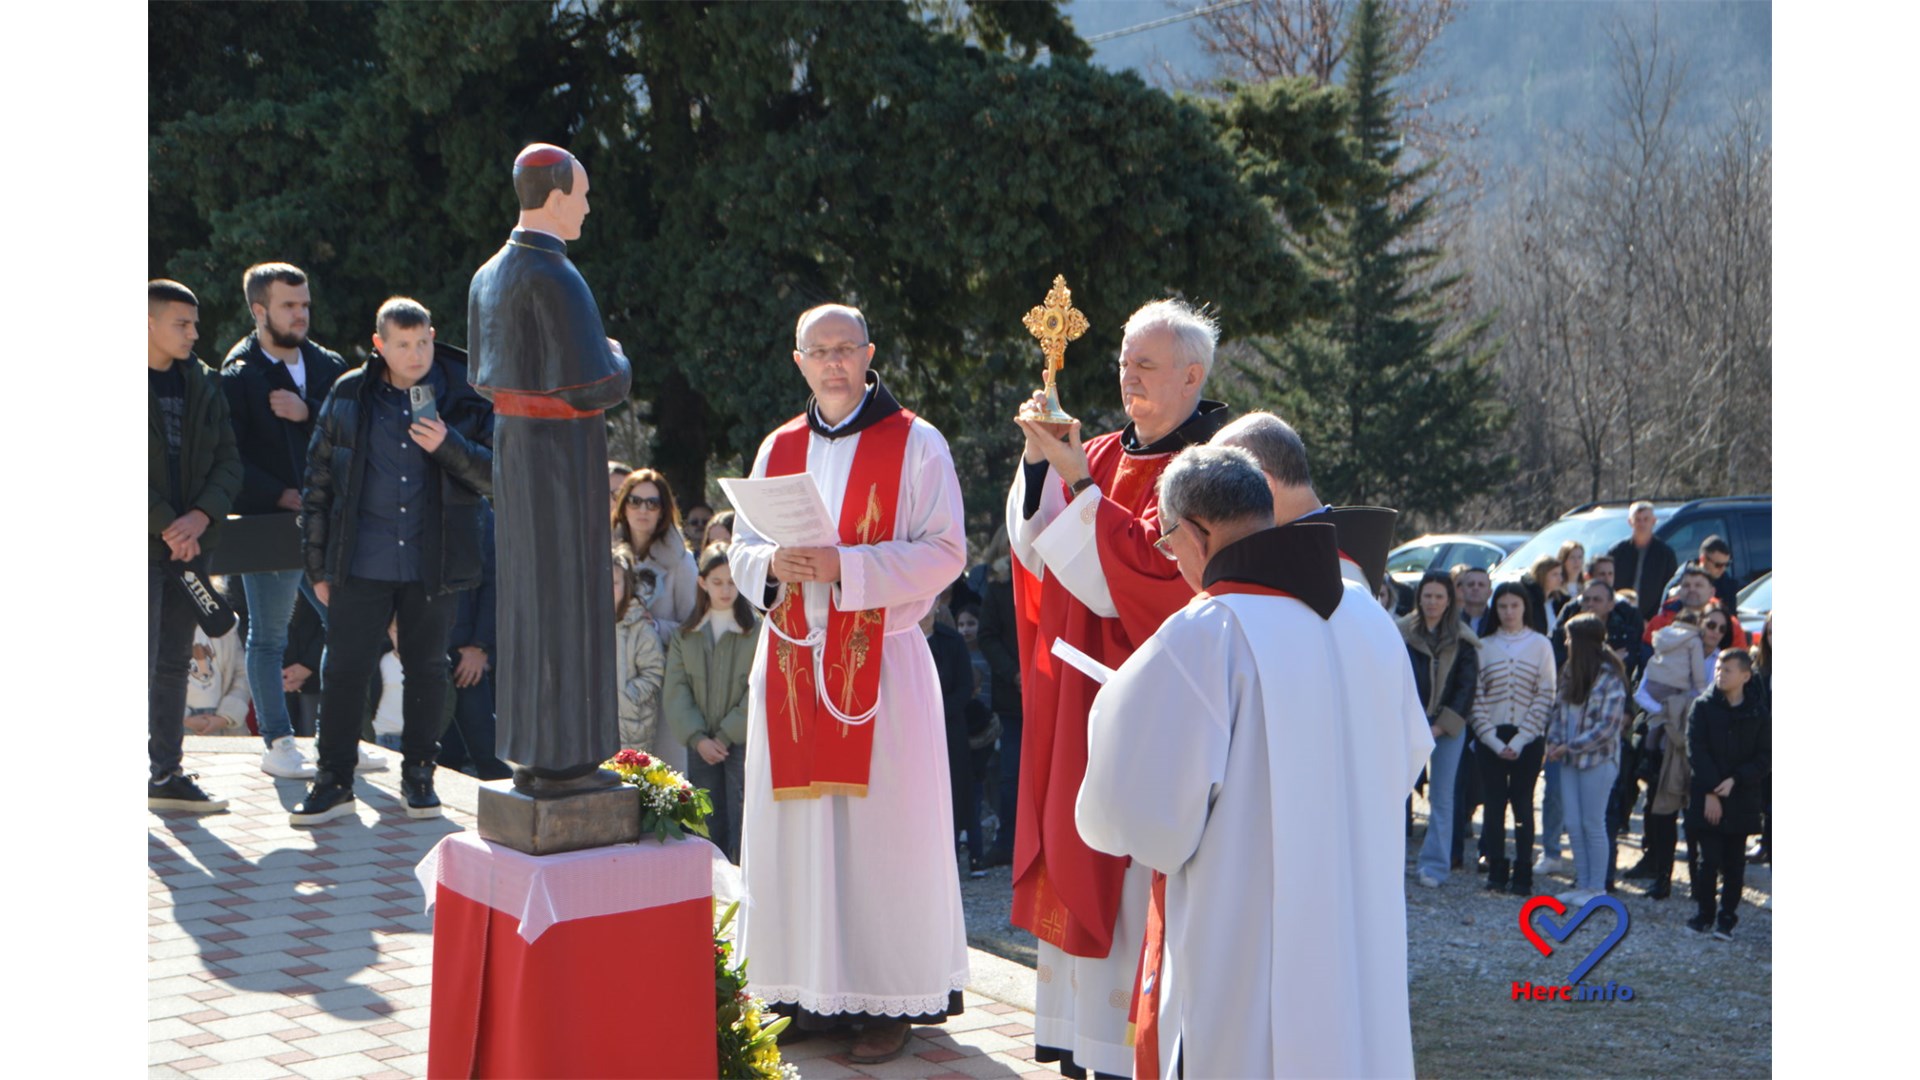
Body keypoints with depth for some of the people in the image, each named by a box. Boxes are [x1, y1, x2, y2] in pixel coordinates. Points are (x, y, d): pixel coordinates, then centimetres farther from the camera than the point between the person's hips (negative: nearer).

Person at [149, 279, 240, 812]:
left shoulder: (203, 386, 12)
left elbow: (228, 464, 8)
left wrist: (201, 517, -9)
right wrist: (166, 526, -14)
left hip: (189, 544, 6)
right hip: (141, 546, -6)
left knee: (175, 662, 10)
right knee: (141, 662, -8)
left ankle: (166, 775, 17)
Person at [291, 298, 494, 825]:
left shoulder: (464, 399, 0)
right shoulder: (349, 396, 2)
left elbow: (495, 475, -1)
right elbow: (319, 482, 8)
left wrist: (449, 445, -19)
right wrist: (319, 565, 6)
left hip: (433, 564, 0)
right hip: (362, 564, 0)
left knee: (427, 668, 8)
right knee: (344, 668, 0)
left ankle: (419, 776, 22)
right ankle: (334, 782, 10)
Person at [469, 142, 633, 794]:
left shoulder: (488, 277, 10)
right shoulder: (553, 278, -18)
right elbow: (597, 386, -22)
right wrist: (617, 360, -1)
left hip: (511, 448, 9)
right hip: (562, 454, -9)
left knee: (525, 595, 13)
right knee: (567, 597, -3)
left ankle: (529, 750, 20)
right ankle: (563, 759, 2)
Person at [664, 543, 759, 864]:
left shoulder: (758, 630, -3)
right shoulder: (685, 635, 9)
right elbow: (675, 691, 3)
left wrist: (726, 736, -11)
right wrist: (697, 738, -9)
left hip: (743, 743, -3)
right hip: (700, 746, 3)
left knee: (742, 829, -6)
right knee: (709, 828, 5)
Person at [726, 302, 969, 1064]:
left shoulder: (914, 443, -1)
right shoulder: (779, 448, 14)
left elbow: (944, 551, -8)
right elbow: (740, 549, 15)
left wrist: (845, 567, -18)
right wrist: (772, 564, -8)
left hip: (881, 661, -4)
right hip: (791, 660, 5)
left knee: (882, 827, -4)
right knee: (797, 826, 4)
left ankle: (891, 998, 3)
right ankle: (812, 992, 13)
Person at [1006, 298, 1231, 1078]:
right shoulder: (1108, 454, 12)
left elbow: (1149, 562, -19)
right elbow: (1039, 553, 5)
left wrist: (1078, 482, -19)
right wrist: (1041, 463, -8)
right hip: (1084, 690, 7)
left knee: (1134, 865, -6)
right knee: (1085, 860, 9)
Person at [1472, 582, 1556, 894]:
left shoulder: (1540, 644, 3)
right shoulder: (1484, 646, 5)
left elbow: (1545, 696, -2)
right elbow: (1476, 697, 2)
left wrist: (1519, 741, -9)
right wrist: (1494, 741, -7)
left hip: (1527, 738, -1)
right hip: (1491, 737, 1)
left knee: (1523, 804, 0)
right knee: (1494, 804, 2)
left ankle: (1523, 874, 3)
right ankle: (1496, 870, 8)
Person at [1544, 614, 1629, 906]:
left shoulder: (1609, 677, -14)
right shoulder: (1570, 672, 7)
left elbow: (1608, 727, -17)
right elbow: (1559, 709, 13)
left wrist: (1570, 746, -16)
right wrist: (1554, 740, -4)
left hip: (1597, 759, -7)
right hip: (1570, 760, 7)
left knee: (1593, 824, 1)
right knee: (1573, 824, 9)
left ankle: (1597, 888, 11)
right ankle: (1582, 885, 18)